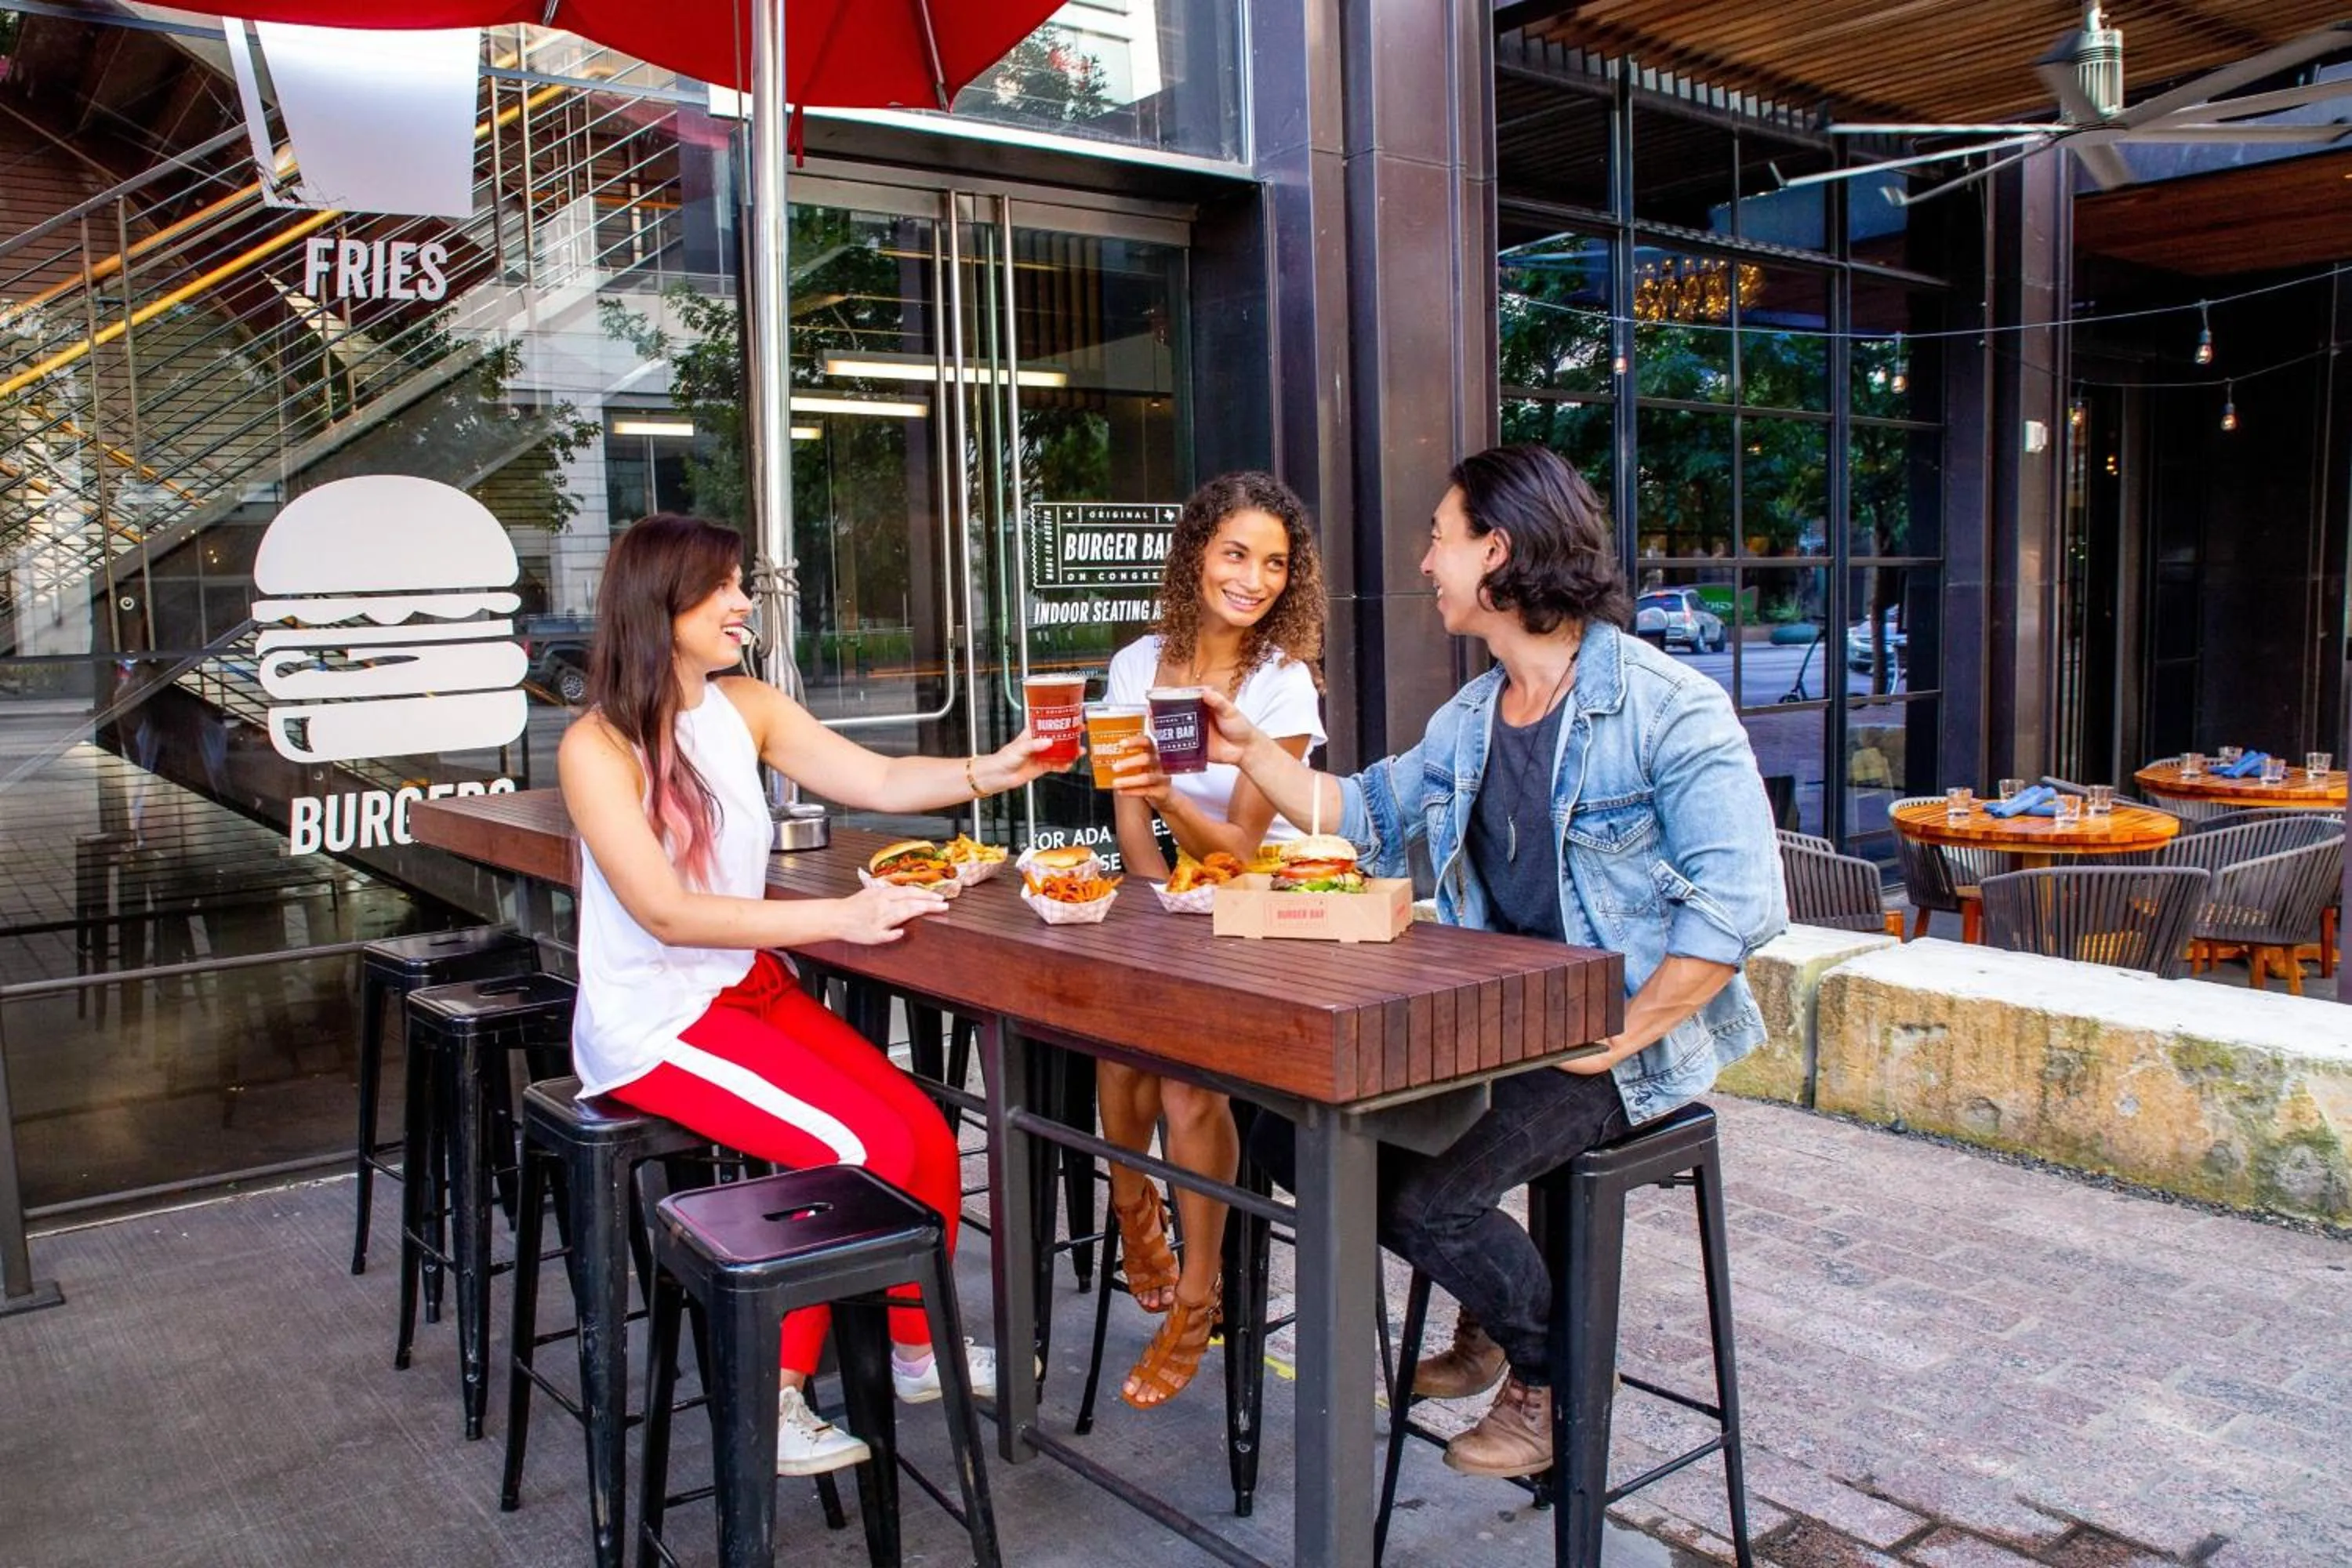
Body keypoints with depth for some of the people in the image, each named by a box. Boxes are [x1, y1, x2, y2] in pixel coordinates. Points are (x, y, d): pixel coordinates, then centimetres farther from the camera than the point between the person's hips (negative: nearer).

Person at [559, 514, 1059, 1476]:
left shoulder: (745, 709, 3)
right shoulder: (597, 747, -15)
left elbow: (882, 782, 0)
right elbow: (667, 912, -23)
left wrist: (995, 770, -17)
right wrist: (839, 918, -32)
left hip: (754, 990, 6)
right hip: (655, 1025, -6)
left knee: (926, 1134, -9)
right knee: (864, 1151, -20)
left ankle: (916, 1349, 15)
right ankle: (772, 1397, -2)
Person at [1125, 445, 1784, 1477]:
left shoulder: (1666, 706, -16)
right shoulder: (1469, 719, 11)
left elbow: (1739, 900, -23)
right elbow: (1369, 815, 24)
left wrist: (1616, 1038, -23)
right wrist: (1252, 752, 15)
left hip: (1629, 1045, -8)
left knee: (1420, 1189, -23)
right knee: (1288, 1132, 2)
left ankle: (1551, 1373, 8)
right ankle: (1494, 1308, 22)